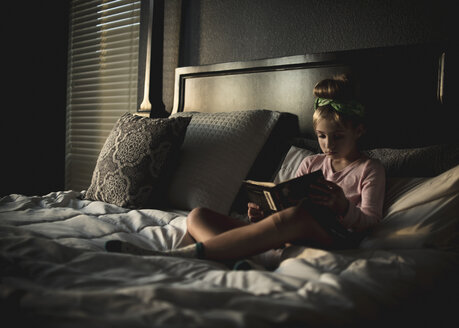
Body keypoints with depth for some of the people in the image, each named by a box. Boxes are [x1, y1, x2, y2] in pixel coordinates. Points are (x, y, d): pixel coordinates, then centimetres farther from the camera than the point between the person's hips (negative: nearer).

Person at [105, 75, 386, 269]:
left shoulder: (370, 170, 14)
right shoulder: (311, 163, 27)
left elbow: (370, 220, 1)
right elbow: (285, 203, 20)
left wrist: (343, 207, -20)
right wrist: (262, 215, -3)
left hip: (335, 237, -5)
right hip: (288, 236, 6)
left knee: (298, 216, -43)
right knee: (198, 216, -9)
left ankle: (192, 253, -45)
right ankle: (261, 256, -43)